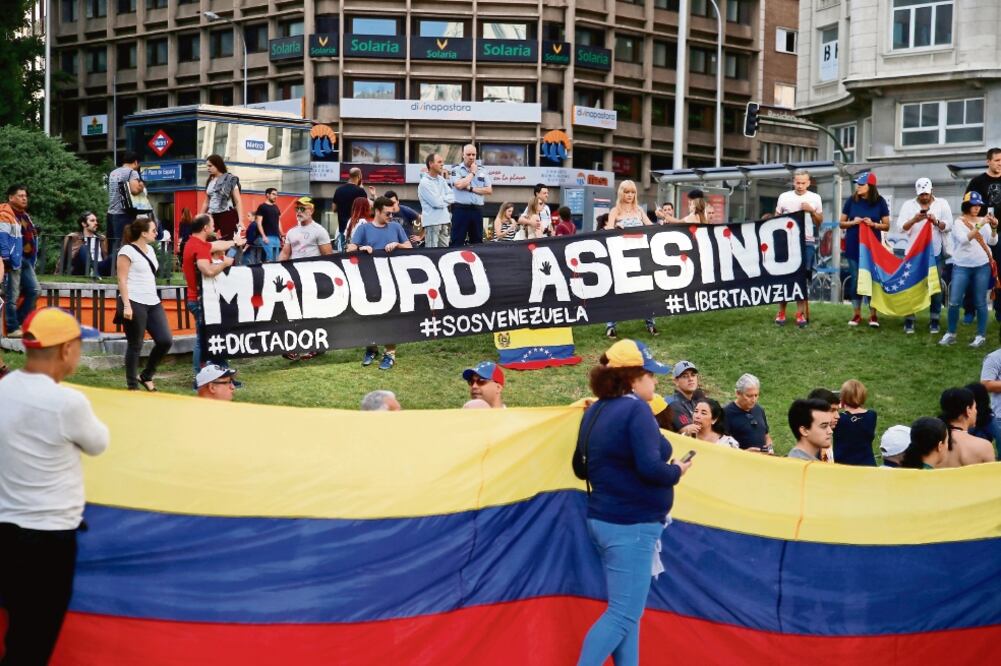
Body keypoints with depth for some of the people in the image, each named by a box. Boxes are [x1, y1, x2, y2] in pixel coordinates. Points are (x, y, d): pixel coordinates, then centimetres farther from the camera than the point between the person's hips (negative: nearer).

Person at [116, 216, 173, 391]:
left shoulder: (150, 249, 16)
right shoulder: (127, 251, -7)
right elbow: (122, 280, -11)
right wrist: (126, 305, -18)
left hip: (153, 303, 8)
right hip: (135, 303, -8)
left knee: (165, 340, -1)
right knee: (135, 345, -1)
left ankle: (146, 376, 16)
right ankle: (132, 386, 10)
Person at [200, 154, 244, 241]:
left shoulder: (230, 179, -3)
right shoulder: (209, 181, 14)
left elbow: (238, 201, -6)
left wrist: (240, 221, -15)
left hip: (227, 215, -5)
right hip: (212, 216, 6)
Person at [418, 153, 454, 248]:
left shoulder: (442, 180, 13)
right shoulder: (425, 183, -11)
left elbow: (452, 197, 8)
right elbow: (436, 203, -16)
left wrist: (442, 199, -8)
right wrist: (446, 200, 2)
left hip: (444, 220, 8)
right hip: (432, 221, -7)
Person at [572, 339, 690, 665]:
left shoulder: (594, 411, 10)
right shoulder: (636, 410, -16)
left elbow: (581, 467, 18)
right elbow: (650, 467, -25)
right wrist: (676, 471, -7)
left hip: (604, 519, 9)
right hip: (631, 525, -9)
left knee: (626, 610, 16)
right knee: (623, 614, -5)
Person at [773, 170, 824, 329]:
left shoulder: (815, 198, 6)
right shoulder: (784, 197, 5)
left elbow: (820, 222, 9)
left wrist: (812, 211, -9)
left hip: (807, 242, 0)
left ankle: (800, 314, 5)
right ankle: (781, 313, 8)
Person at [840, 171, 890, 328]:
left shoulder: (880, 202, -2)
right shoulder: (851, 200, 1)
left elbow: (886, 225, 2)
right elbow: (841, 223, 7)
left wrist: (873, 224, -16)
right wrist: (853, 222, -12)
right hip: (853, 246, 1)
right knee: (855, 279, 5)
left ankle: (873, 314, 9)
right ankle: (857, 314, 14)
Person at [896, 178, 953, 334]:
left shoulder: (942, 204, 4)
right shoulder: (908, 205, 3)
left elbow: (949, 226, -1)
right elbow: (900, 227, -6)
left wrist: (936, 221, -19)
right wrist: (914, 220, -23)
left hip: (936, 253, 0)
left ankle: (934, 321, 9)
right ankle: (909, 321, 7)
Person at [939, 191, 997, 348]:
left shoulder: (983, 221, 6)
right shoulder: (959, 222, -3)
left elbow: (993, 242, 1)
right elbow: (964, 239, -20)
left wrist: (994, 228, -17)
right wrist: (979, 226, -27)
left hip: (982, 266, 2)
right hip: (961, 266, -2)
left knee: (980, 302, 4)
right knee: (954, 302, -3)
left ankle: (981, 336, 11)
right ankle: (950, 334, 9)